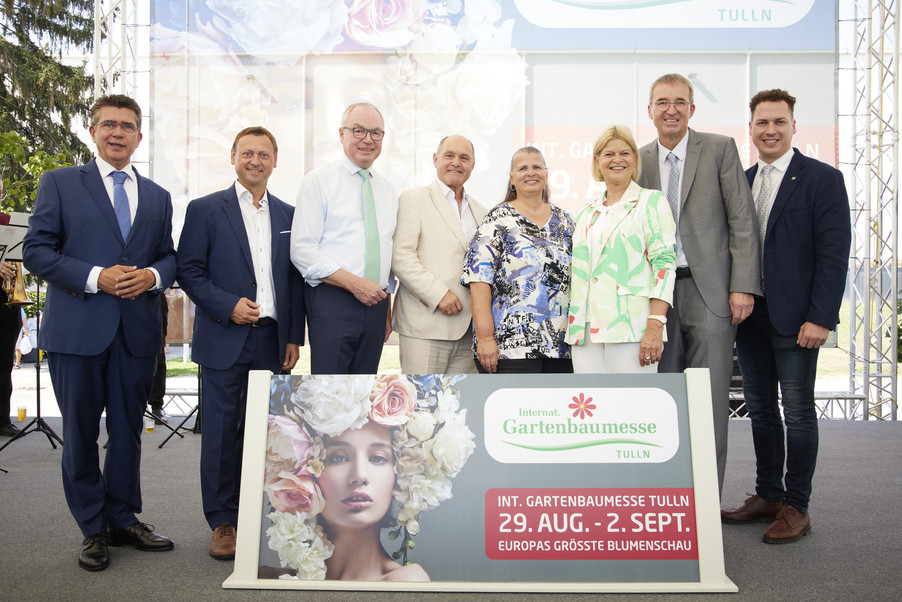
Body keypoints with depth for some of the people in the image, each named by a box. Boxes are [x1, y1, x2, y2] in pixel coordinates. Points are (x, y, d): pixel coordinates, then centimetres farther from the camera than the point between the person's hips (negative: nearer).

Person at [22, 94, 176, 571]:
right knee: (80, 433, 6)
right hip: (76, 329, -3)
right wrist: (94, 277, -16)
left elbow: (170, 255, 15)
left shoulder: (157, 197, 15)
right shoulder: (59, 183, 4)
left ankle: (123, 519, 25)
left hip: (138, 331, 3)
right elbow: (36, 250, -3)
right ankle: (93, 529, 19)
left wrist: (154, 275, -8)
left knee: (128, 431, 11)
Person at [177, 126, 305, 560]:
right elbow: (188, 270, -2)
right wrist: (227, 305, -14)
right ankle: (222, 522, 13)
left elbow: (295, 279, 13)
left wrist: (294, 337, 8)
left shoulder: (288, 215, 13)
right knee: (222, 430, 1)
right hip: (225, 341, -3)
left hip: (272, 340, 3)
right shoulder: (205, 209, 3)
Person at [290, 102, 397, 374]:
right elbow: (302, 251, -10)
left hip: (375, 302, 6)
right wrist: (354, 283, -17)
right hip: (332, 303, -5)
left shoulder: (389, 191, 17)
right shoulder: (318, 181, -1)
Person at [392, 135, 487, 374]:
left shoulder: (480, 211, 21)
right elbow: (400, 256, -8)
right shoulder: (413, 198, 2)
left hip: (468, 328, 6)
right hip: (425, 325, -5)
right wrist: (438, 294, -16)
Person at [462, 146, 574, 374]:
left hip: (560, 345, 5)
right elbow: (479, 281, -10)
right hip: (511, 346, -5)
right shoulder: (499, 220, -1)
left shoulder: (564, 220, 15)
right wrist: (485, 337, -17)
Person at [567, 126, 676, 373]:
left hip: (630, 328, -5)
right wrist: (571, 328, 14)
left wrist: (655, 328, -16)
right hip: (585, 332, 5)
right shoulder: (586, 213, 19)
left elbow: (664, 263, -6)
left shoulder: (651, 201, 3)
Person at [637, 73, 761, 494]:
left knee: (709, 400, -2)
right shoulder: (640, 160, 12)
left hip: (709, 290, -3)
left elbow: (742, 221, -1)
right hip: (660, 292, 3)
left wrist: (743, 286, -9)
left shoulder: (720, 149, 3)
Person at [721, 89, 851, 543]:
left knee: (798, 413, 2)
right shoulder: (741, 182, 12)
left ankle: (796, 507, 14)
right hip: (750, 316, 6)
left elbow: (833, 254, -10)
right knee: (760, 409, 12)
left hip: (795, 319, -5)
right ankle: (768, 496, 25)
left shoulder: (822, 179, -4)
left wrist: (820, 318, -16)